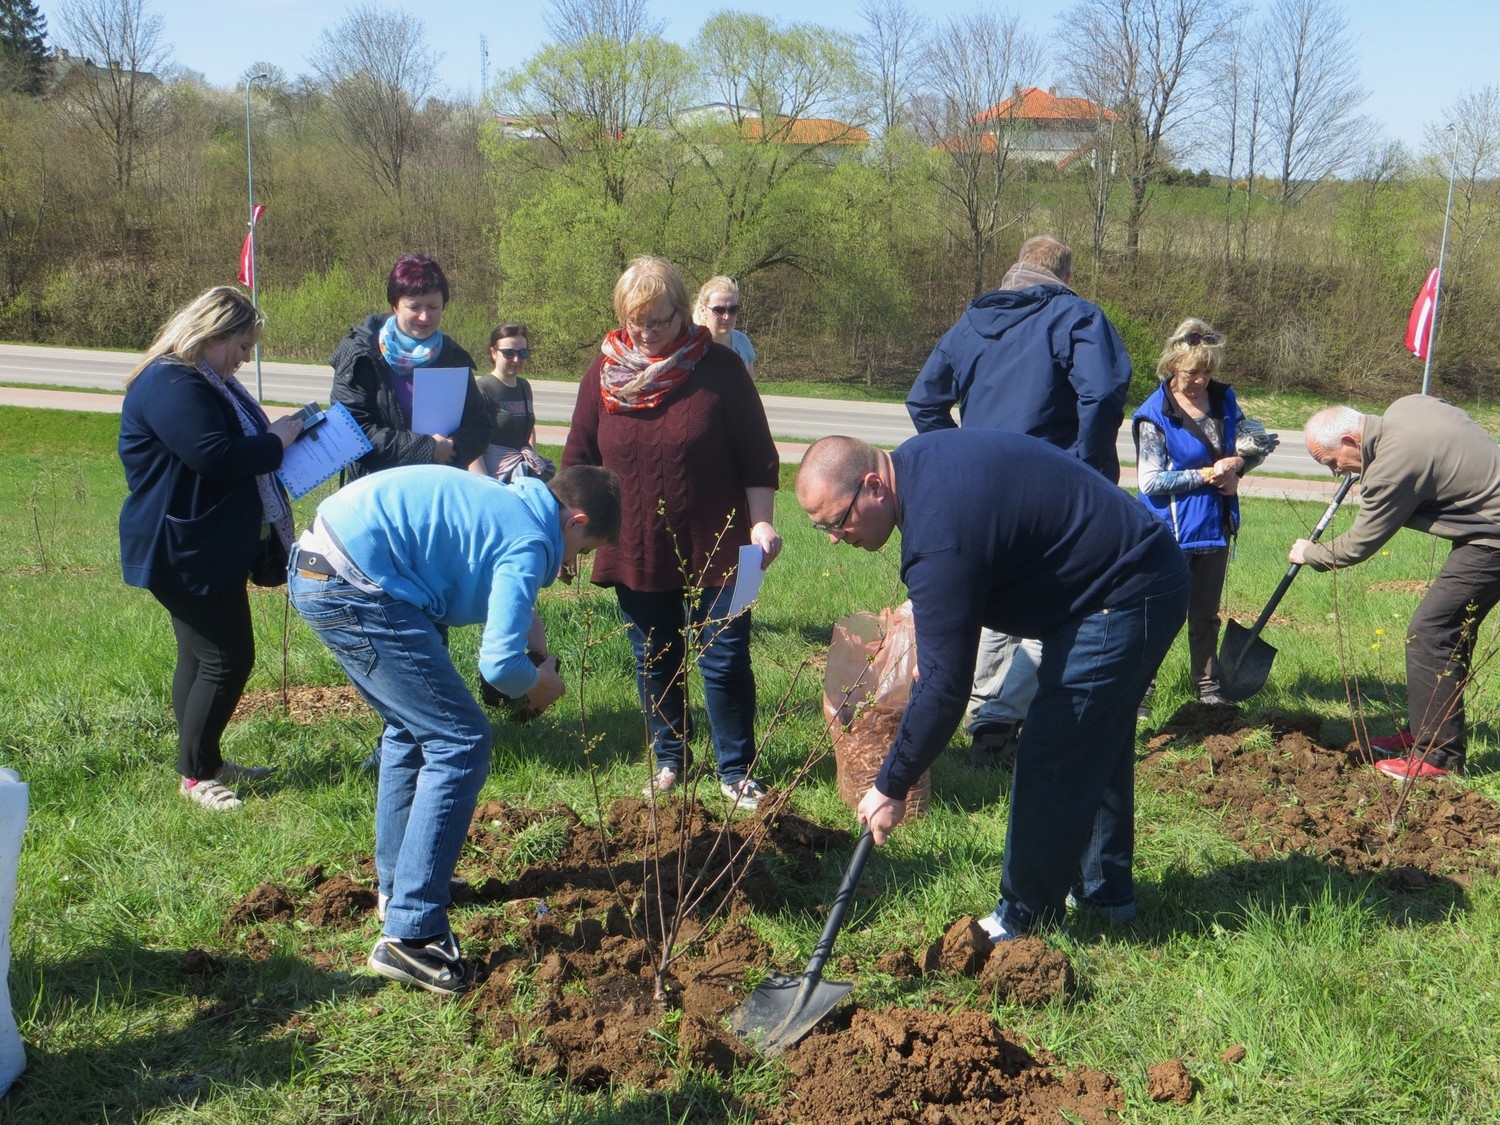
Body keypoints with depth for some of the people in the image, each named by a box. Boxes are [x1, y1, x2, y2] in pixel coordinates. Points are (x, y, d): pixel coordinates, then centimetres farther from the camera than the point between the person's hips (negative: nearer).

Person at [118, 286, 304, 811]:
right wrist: (276, 441, -16)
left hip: (213, 547, 11)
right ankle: (194, 776, 4)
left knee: (201, 657, 16)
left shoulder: (204, 380, 17)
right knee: (227, 659, -7)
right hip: (186, 551, -11)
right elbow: (214, 456, -29)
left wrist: (278, 433, 8)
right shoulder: (171, 385, -19)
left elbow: (239, 441, 26)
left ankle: (205, 761, 26)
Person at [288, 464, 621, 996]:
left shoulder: (509, 499, 19)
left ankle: (397, 885, 37)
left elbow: (511, 599, 38)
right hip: (352, 587, -11)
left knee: (413, 728, 24)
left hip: (315, 566, 11)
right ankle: (409, 935, -6)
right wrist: (542, 684, 3)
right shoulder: (530, 541, -10)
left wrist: (530, 628, 19)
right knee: (460, 745, -5)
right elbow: (499, 665, -18)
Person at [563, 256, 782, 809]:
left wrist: (761, 522, -11)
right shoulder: (604, 371, 2)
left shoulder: (719, 367, -6)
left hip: (713, 549, -3)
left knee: (725, 661, 0)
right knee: (654, 663, 13)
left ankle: (736, 772, 14)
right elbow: (578, 458, 8)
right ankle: (668, 760, 30)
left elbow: (757, 456, -3)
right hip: (634, 551, 3)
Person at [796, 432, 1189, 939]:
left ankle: (1025, 919, 9)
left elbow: (943, 687, -28)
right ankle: (1105, 888, 37)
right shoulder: (915, 457, -1)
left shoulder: (939, 534, -30)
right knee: (1098, 745, 22)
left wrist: (891, 786, -18)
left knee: (1049, 760, -5)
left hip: (1120, 602, -11)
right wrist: (930, 619, 9)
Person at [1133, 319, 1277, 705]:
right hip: (1171, 532, -6)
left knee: (1206, 614, 16)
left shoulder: (1224, 400, 5)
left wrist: (1236, 464, -8)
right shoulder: (1155, 413, -12)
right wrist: (1207, 474, -18)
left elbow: (1256, 447, 15)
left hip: (1215, 527, 6)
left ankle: (1207, 685, 27)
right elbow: (1149, 481, -15)